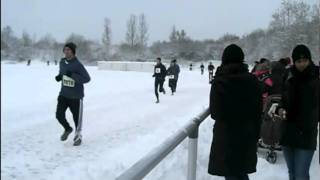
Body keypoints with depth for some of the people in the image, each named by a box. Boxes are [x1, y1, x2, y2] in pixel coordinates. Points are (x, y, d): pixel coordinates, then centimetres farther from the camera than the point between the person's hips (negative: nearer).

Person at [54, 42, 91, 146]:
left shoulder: (78, 65, -17)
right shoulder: (62, 62, 1)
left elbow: (87, 78, -20)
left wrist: (72, 75, -31)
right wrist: (59, 76, -3)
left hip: (76, 97, -4)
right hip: (64, 95, 5)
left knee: (77, 118, 7)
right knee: (59, 115, -7)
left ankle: (78, 136, 33)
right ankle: (67, 129, 25)